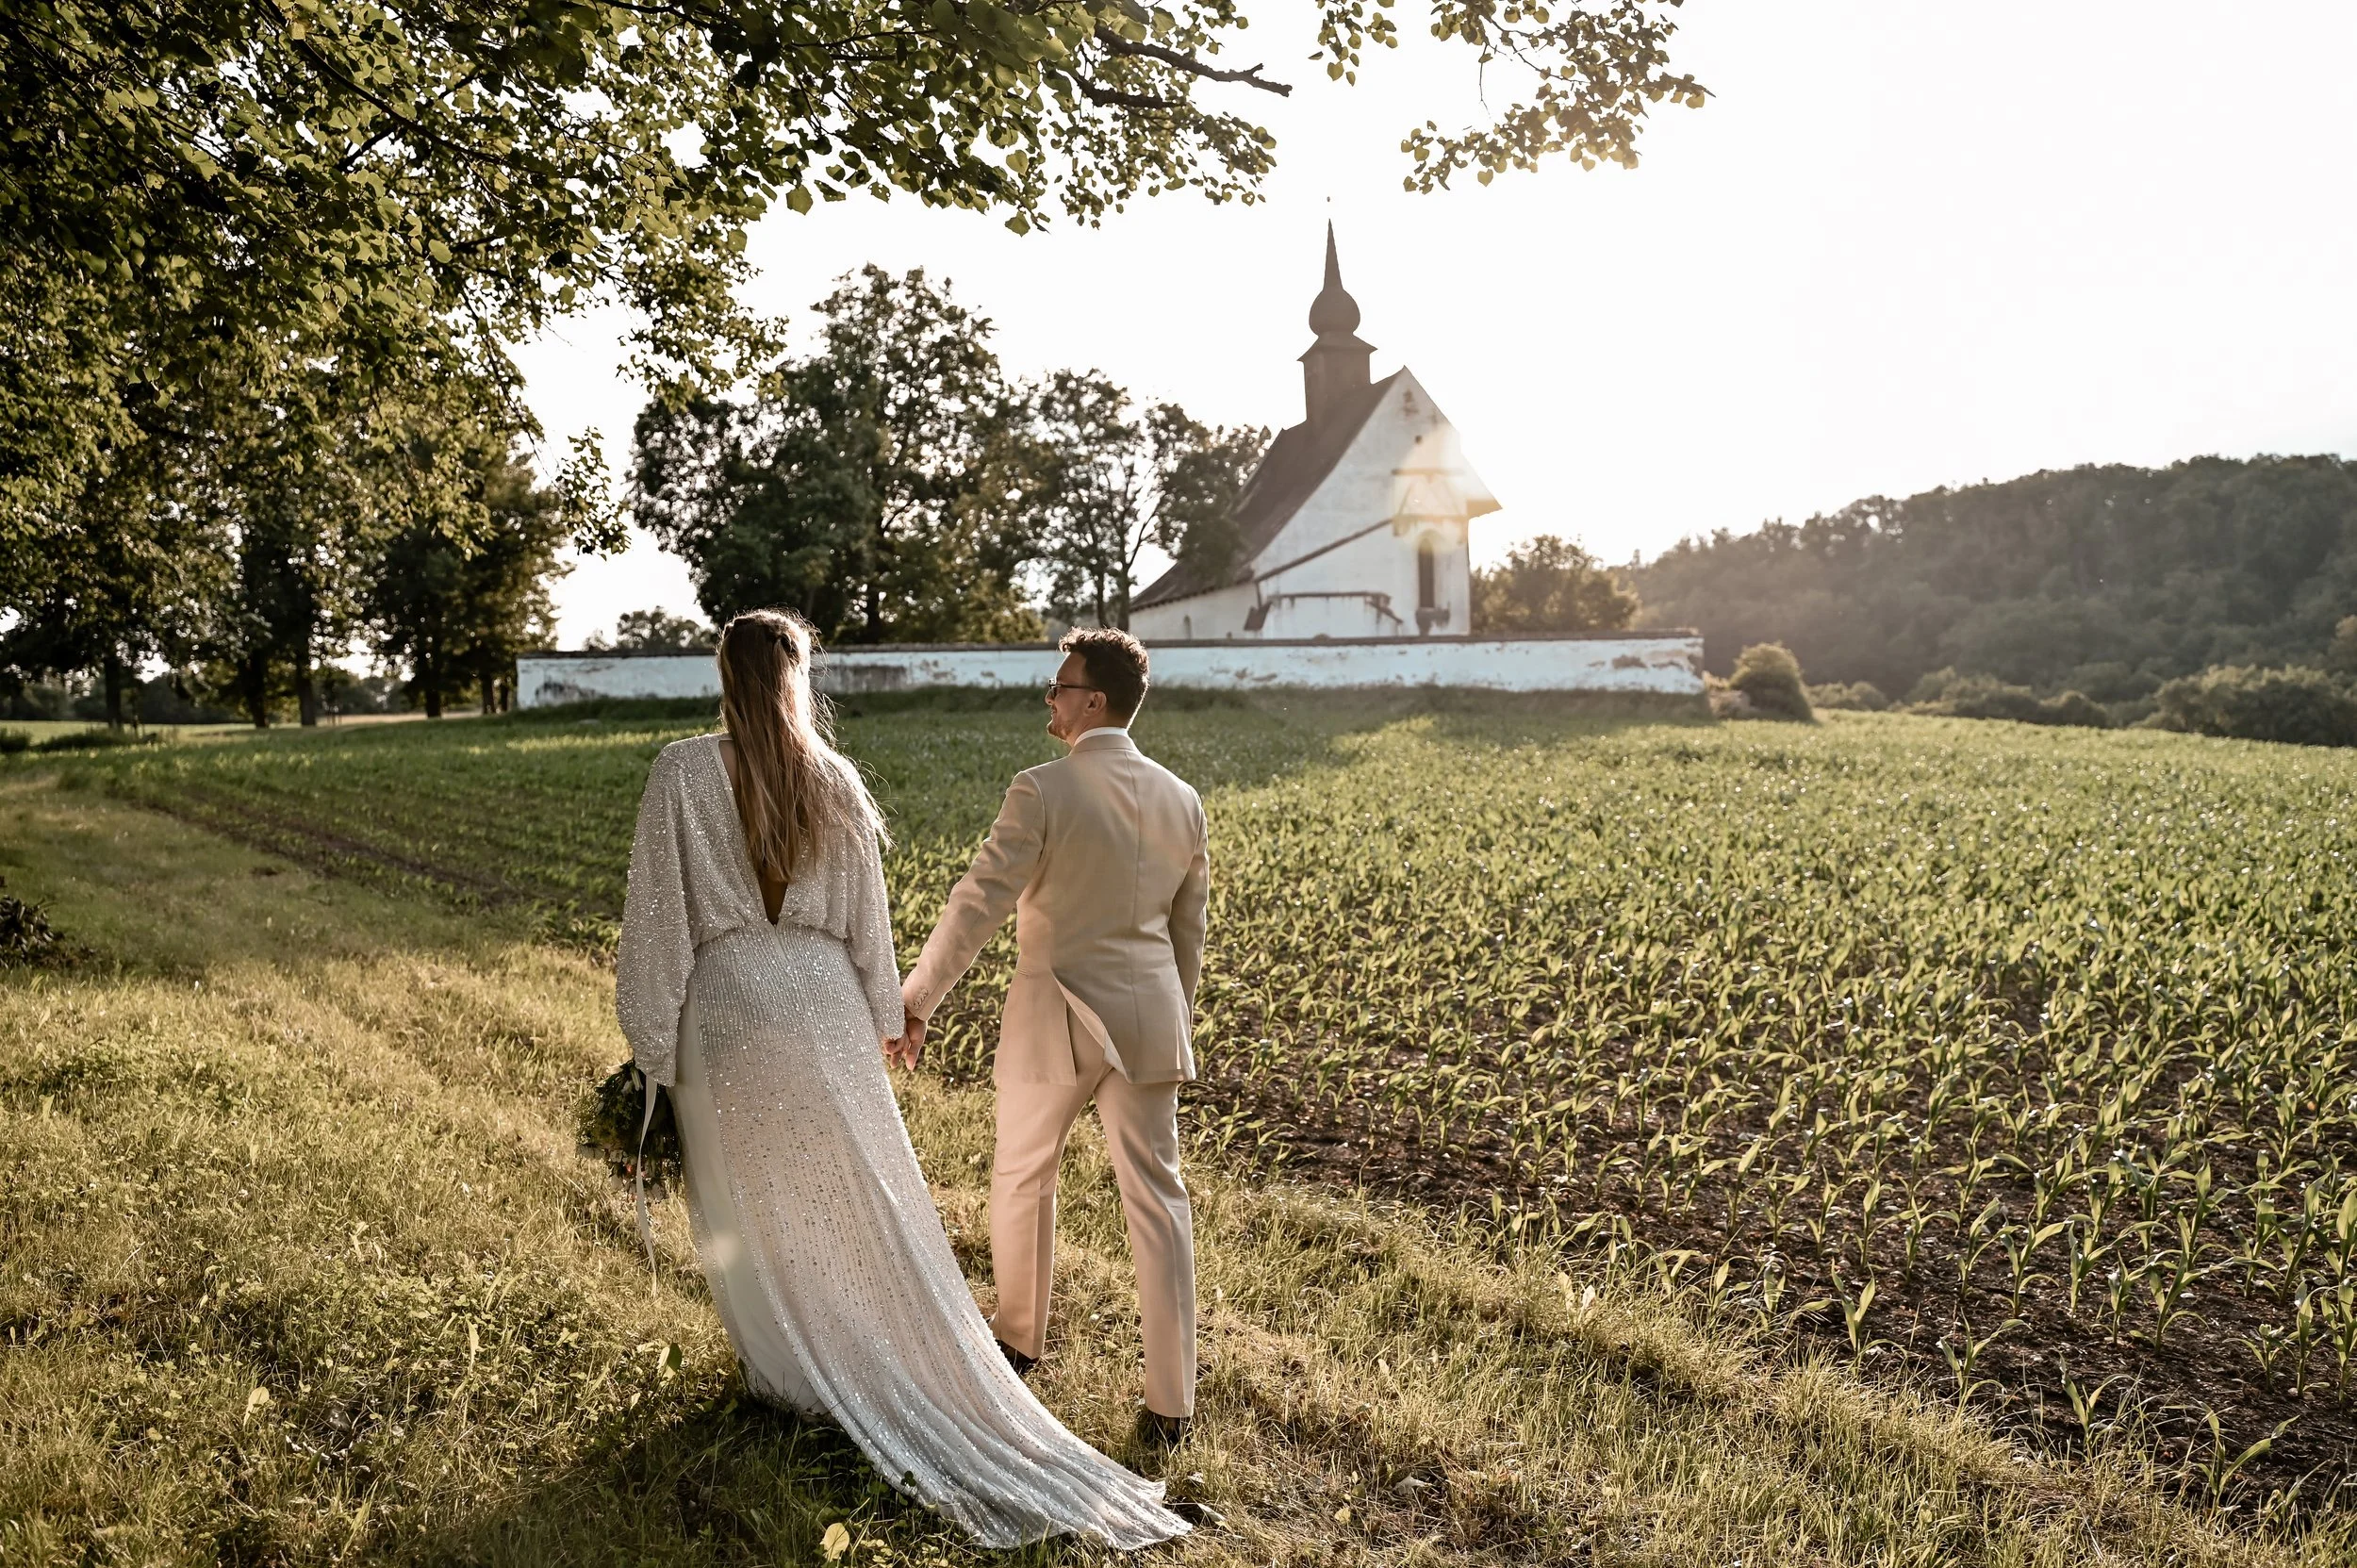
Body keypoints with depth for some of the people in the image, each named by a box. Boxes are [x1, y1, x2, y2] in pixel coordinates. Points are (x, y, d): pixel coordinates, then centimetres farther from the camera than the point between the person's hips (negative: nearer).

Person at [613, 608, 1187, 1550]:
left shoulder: (681, 772, -11)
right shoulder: (834, 779, -5)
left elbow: (657, 911, -9)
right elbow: (866, 914, 2)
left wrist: (652, 1038, 0)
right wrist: (883, 1015, 15)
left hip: (725, 997, -1)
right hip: (819, 995, 2)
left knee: (750, 1198, 16)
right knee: (862, 1190, 14)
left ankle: (795, 1370, 31)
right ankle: (916, 1365, 23)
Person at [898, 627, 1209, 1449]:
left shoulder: (1041, 792, -14)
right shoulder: (1180, 799, 2)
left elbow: (978, 904, -16)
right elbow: (1188, 926, 10)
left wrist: (914, 1001, -8)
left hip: (1057, 1017, -4)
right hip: (1148, 1017, 4)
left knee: (1022, 1179, 20)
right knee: (1156, 1198, 7)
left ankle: (1019, 1337, 39)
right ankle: (1171, 1402, 10)